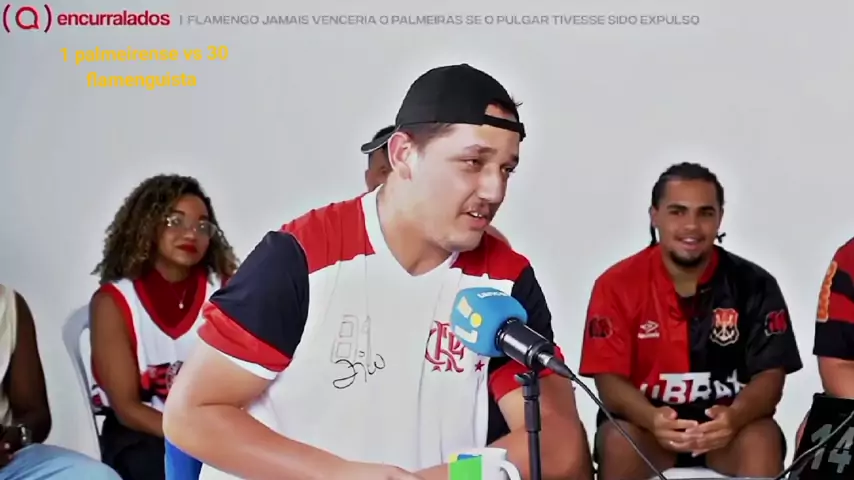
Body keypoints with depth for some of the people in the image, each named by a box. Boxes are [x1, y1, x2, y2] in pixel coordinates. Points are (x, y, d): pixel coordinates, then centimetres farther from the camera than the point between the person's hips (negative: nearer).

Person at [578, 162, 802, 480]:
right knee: (619, 441, -31)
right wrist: (652, 418, -32)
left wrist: (734, 416, -31)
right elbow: (609, 379, -10)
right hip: (646, 425, 0)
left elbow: (770, 375, -7)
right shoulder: (617, 284, -7)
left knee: (762, 440, -30)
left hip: (726, 425, 1)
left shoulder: (754, 284, -4)